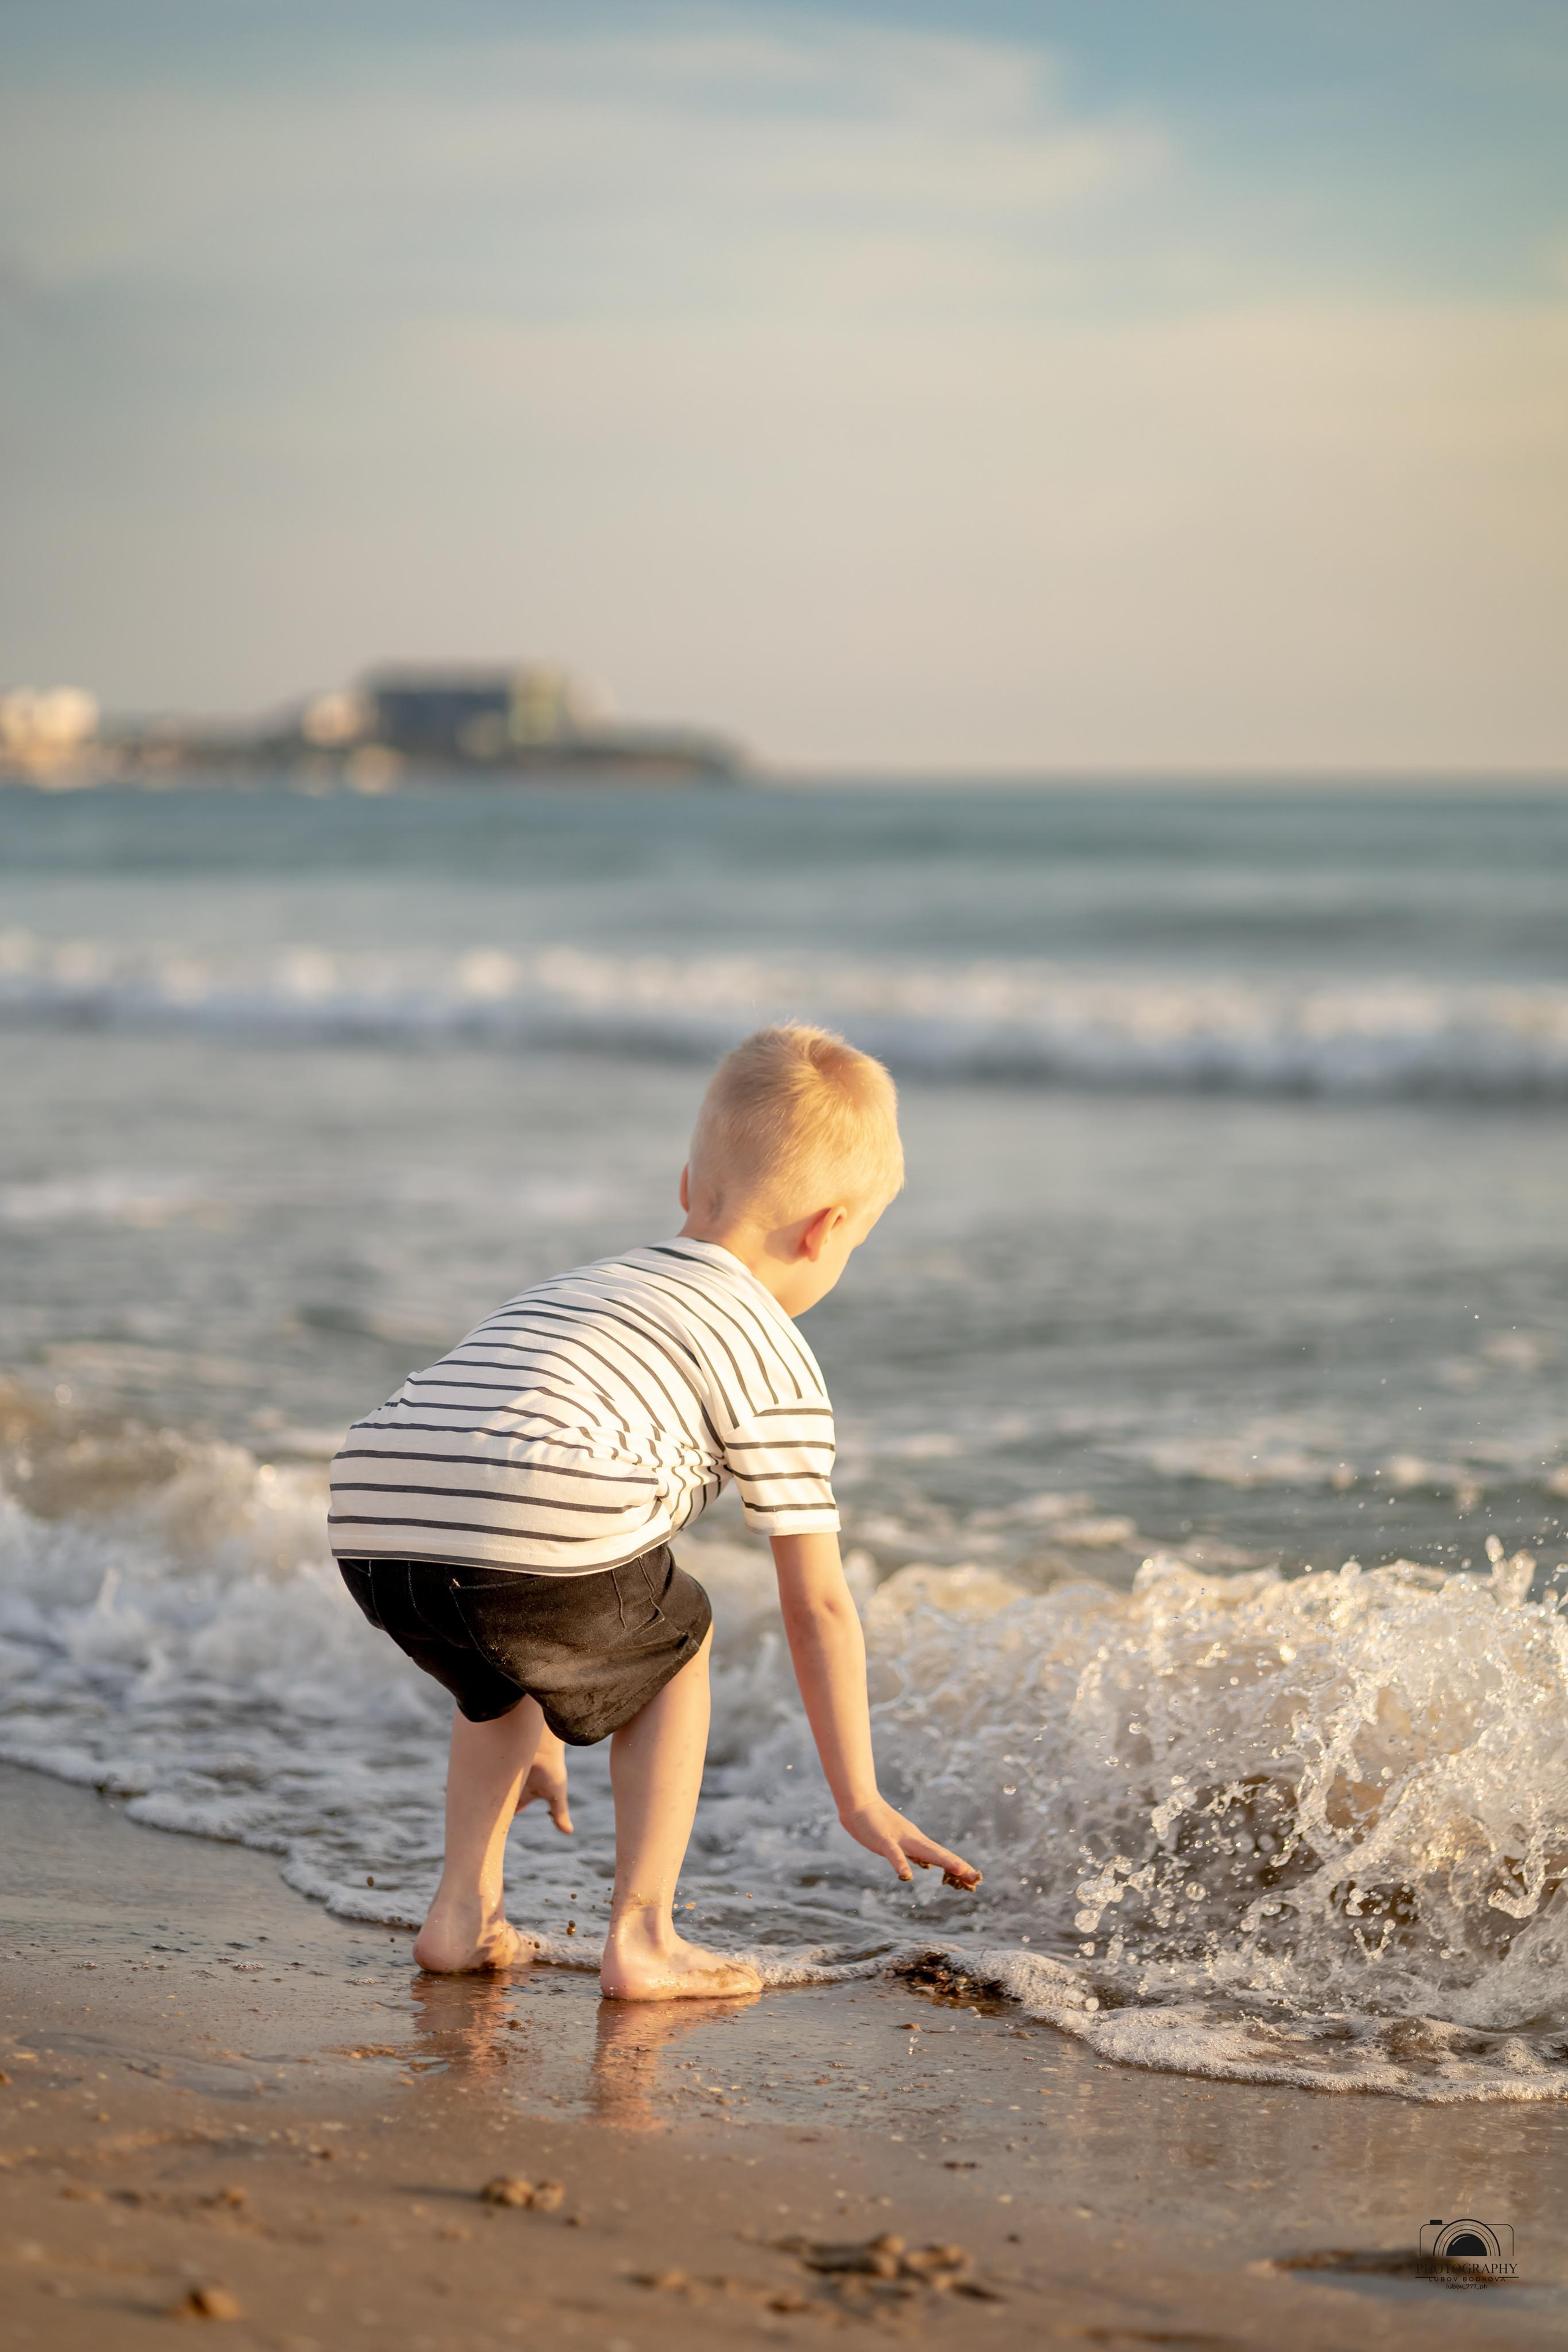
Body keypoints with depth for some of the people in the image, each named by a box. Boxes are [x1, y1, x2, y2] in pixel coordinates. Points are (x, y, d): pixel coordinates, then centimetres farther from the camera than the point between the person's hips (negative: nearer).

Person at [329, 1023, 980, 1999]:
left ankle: (466, 1909, 28)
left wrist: (536, 1733, 53)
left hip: (375, 1532, 6)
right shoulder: (776, 1360, 18)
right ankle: (641, 1937, 20)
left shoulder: (573, 1292, 39)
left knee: (501, 1665, 36)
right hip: (545, 1541, -6)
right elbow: (819, 1607, 18)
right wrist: (861, 1800, 26)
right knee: (671, 1644, 24)